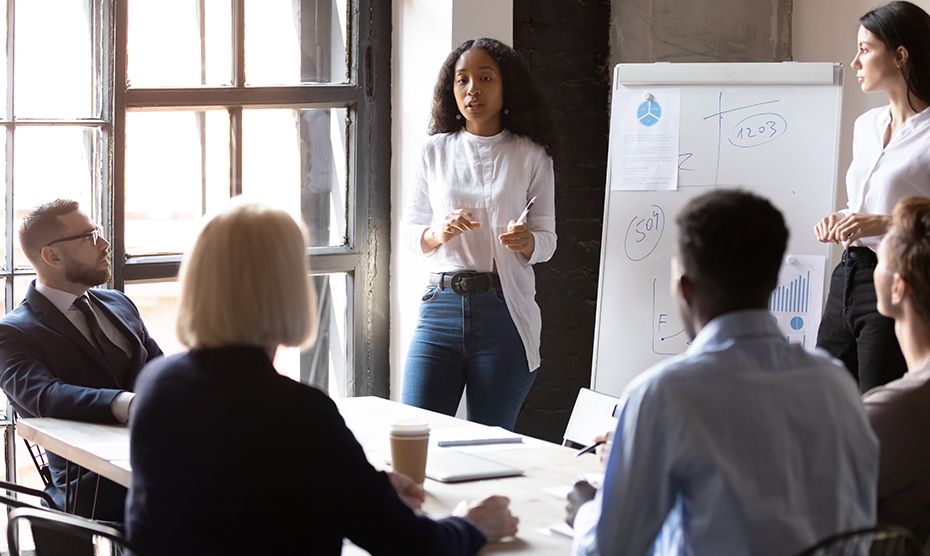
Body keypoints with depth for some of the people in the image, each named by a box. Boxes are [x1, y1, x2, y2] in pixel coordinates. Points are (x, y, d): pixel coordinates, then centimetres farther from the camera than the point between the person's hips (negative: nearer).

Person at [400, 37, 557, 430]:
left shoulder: (531, 155, 3)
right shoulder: (436, 150, 9)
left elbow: (547, 241, 5)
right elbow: (410, 230, 12)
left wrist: (526, 241, -18)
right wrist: (438, 233, -10)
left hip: (504, 311, -2)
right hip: (442, 305, 2)